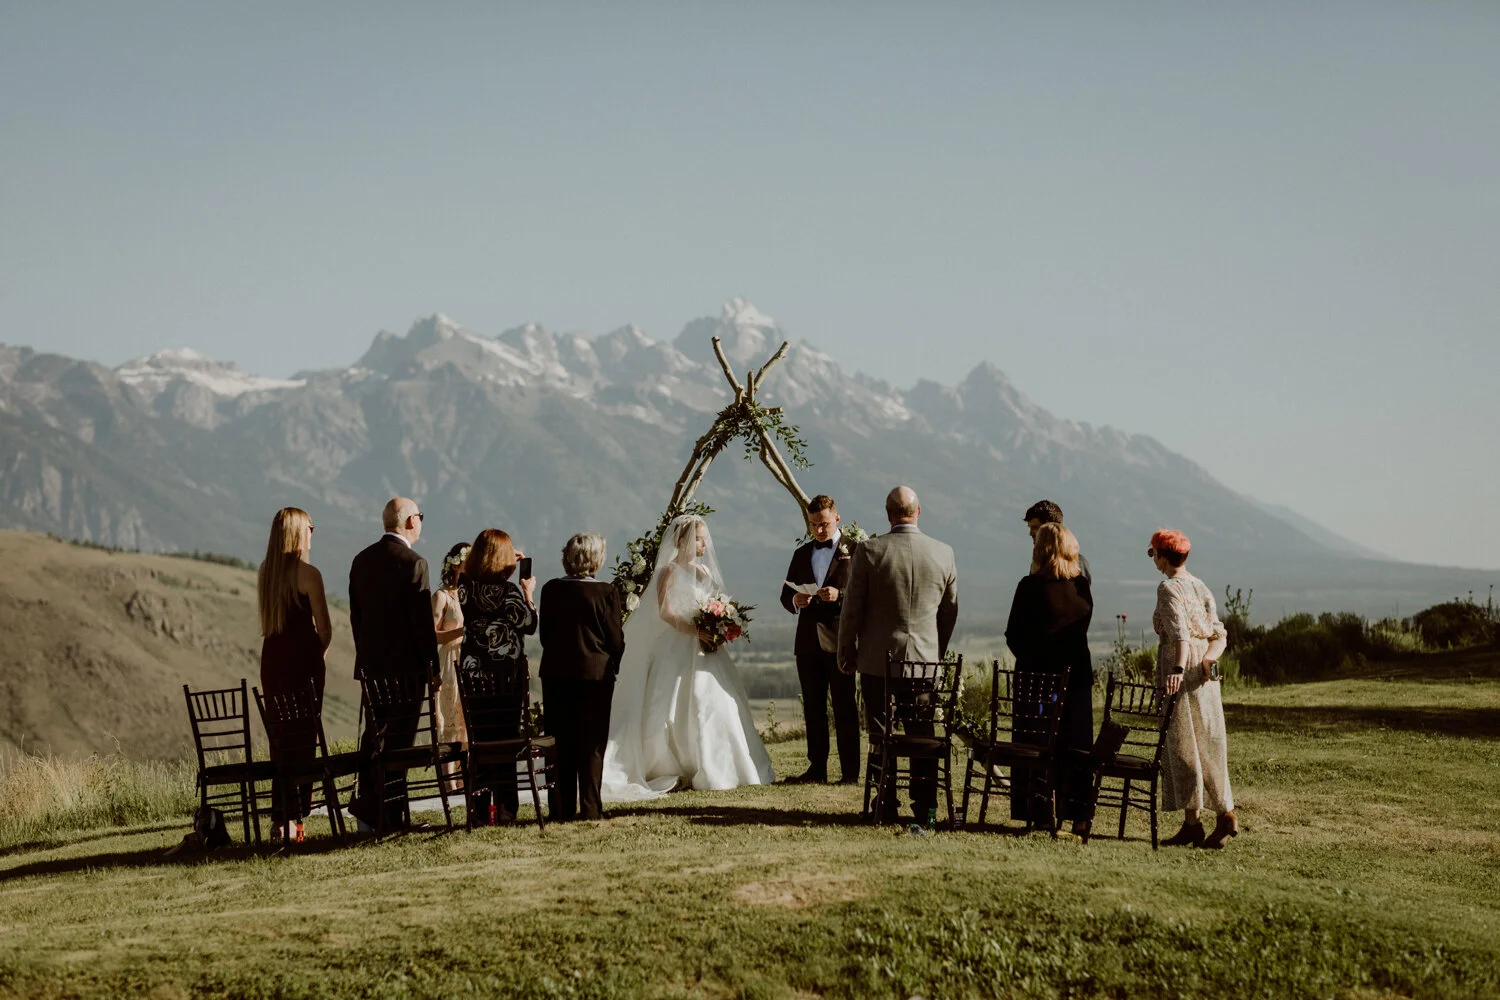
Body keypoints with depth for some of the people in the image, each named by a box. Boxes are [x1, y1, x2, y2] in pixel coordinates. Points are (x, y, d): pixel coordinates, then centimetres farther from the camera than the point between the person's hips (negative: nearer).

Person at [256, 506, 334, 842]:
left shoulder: (264, 572, 9)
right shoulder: (307, 573, -11)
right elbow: (324, 628, -10)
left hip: (271, 656, 6)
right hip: (303, 657, -6)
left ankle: (279, 818, 10)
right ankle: (294, 817, -4)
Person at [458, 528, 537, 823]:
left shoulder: (465, 587, 0)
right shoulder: (508, 591, -14)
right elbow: (530, 625, -4)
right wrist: (529, 593, 10)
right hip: (507, 674, -4)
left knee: (477, 740, 10)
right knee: (505, 741, 3)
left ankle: (479, 809, 11)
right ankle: (505, 808, 4)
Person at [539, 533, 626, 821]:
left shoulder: (551, 590, 0)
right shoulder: (607, 592, -11)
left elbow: (545, 635, 5)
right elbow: (616, 640, -7)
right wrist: (613, 666, 11)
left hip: (555, 675, 3)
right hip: (594, 675, -3)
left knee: (560, 744, 9)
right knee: (592, 745, 5)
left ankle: (561, 809, 10)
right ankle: (591, 808, 4)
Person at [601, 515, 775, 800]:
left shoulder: (704, 571, 15)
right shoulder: (670, 570, -5)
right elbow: (665, 611, -15)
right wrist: (696, 631, -24)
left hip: (705, 649, 7)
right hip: (678, 649, -7)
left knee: (714, 705, 3)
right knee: (676, 710, -6)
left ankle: (715, 769, 9)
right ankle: (672, 772, -1)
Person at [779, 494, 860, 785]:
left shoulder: (854, 550, 1)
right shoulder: (801, 554, 17)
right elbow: (785, 595, 15)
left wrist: (840, 596, -23)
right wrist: (795, 601, -8)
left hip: (840, 641, -5)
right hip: (808, 641, 5)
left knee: (845, 709, -3)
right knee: (813, 707, 7)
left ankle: (850, 772, -1)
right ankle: (817, 768, 12)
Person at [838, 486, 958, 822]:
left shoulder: (869, 551, -9)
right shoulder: (944, 554, -1)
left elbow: (852, 608, -5)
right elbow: (950, 611, 10)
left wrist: (846, 654, 7)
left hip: (877, 658, -2)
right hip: (925, 658, 2)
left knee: (881, 736, 6)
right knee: (922, 735, 10)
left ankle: (886, 806, 7)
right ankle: (925, 808, 11)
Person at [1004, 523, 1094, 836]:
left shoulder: (1030, 586, -9)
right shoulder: (1082, 585, -3)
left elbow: (1013, 635, -2)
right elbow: (1083, 624, 7)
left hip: (1036, 672, -1)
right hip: (1076, 673, 1)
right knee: (1076, 745, 7)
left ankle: (1040, 812, 5)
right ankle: (1079, 815, 9)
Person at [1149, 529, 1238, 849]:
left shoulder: (1169, 588, -8)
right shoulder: (1202, 587, 16)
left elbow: (1180, 633, -22)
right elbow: (1219, 633, 9)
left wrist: (1178, 669, -31)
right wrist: (1209, 657, -7)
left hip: (1178, 671, -8)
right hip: (1206, 676, 8)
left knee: (1183, 747, -3)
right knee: (1207, 746, 11)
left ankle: (1192, 823, -1)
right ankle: (1226, 814, 8)